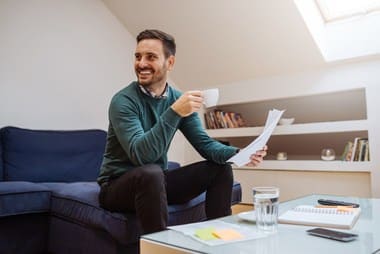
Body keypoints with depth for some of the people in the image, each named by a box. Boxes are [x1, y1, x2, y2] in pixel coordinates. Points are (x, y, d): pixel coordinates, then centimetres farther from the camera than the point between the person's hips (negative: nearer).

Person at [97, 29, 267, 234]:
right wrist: (174, 112, -39)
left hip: (157, 182, 6)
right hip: (117, 185, -5)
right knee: (151, 173, -37)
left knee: (221, 168, -3)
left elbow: (205, 144, -2)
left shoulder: (179, 99, -2)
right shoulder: (123, 101, -18)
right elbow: (140, 155, -31)